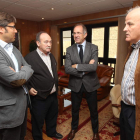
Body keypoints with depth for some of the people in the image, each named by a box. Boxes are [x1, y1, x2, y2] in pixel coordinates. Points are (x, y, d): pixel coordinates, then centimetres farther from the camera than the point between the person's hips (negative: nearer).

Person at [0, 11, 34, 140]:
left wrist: (19, 74, -11)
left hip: (22, 101, 8)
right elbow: (16, 80, -27)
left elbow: (29, 68, 9)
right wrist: (25, 71, -7)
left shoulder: (15, 49, 9)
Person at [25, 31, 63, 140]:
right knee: (38, 121, 15)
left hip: (53, 95, 7)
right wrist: (29, 88, -19)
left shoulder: (51, 56, 6)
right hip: (39, 98, -7)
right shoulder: (30, 57, -18)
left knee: (52, 117, 26)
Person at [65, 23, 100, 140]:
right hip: (76, 84, 1)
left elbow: (94, 66, -22)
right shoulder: (69, 50, -4)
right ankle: (74, 128, 48)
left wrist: (77, 66, -20)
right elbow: (67, 69, -15)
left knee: (93, 110, 17)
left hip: (90, 84, -1)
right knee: (75, 109, 20)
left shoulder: (93, 48, -8)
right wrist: (85, 70, -21)